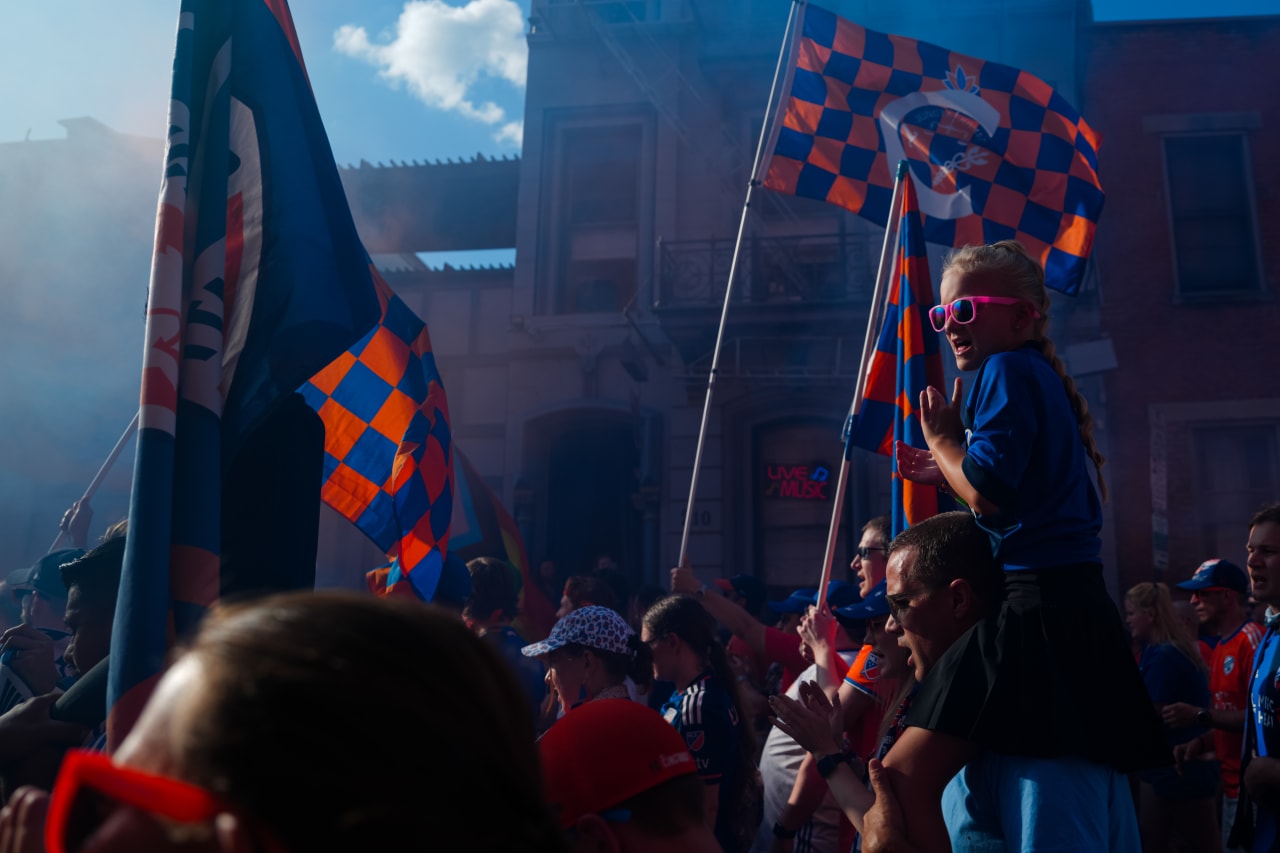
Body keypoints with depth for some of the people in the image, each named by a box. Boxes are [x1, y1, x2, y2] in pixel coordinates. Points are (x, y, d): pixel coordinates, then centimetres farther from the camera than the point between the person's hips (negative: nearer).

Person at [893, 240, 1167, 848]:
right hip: (1079, 607, 11)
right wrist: (947, 475, 21)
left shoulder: (1007, 371, -8)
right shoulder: (1045, 378, 20)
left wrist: (943, 440, -3)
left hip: (1035, 608, -11)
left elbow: (990, 496, -19)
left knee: (906, 778, -15)